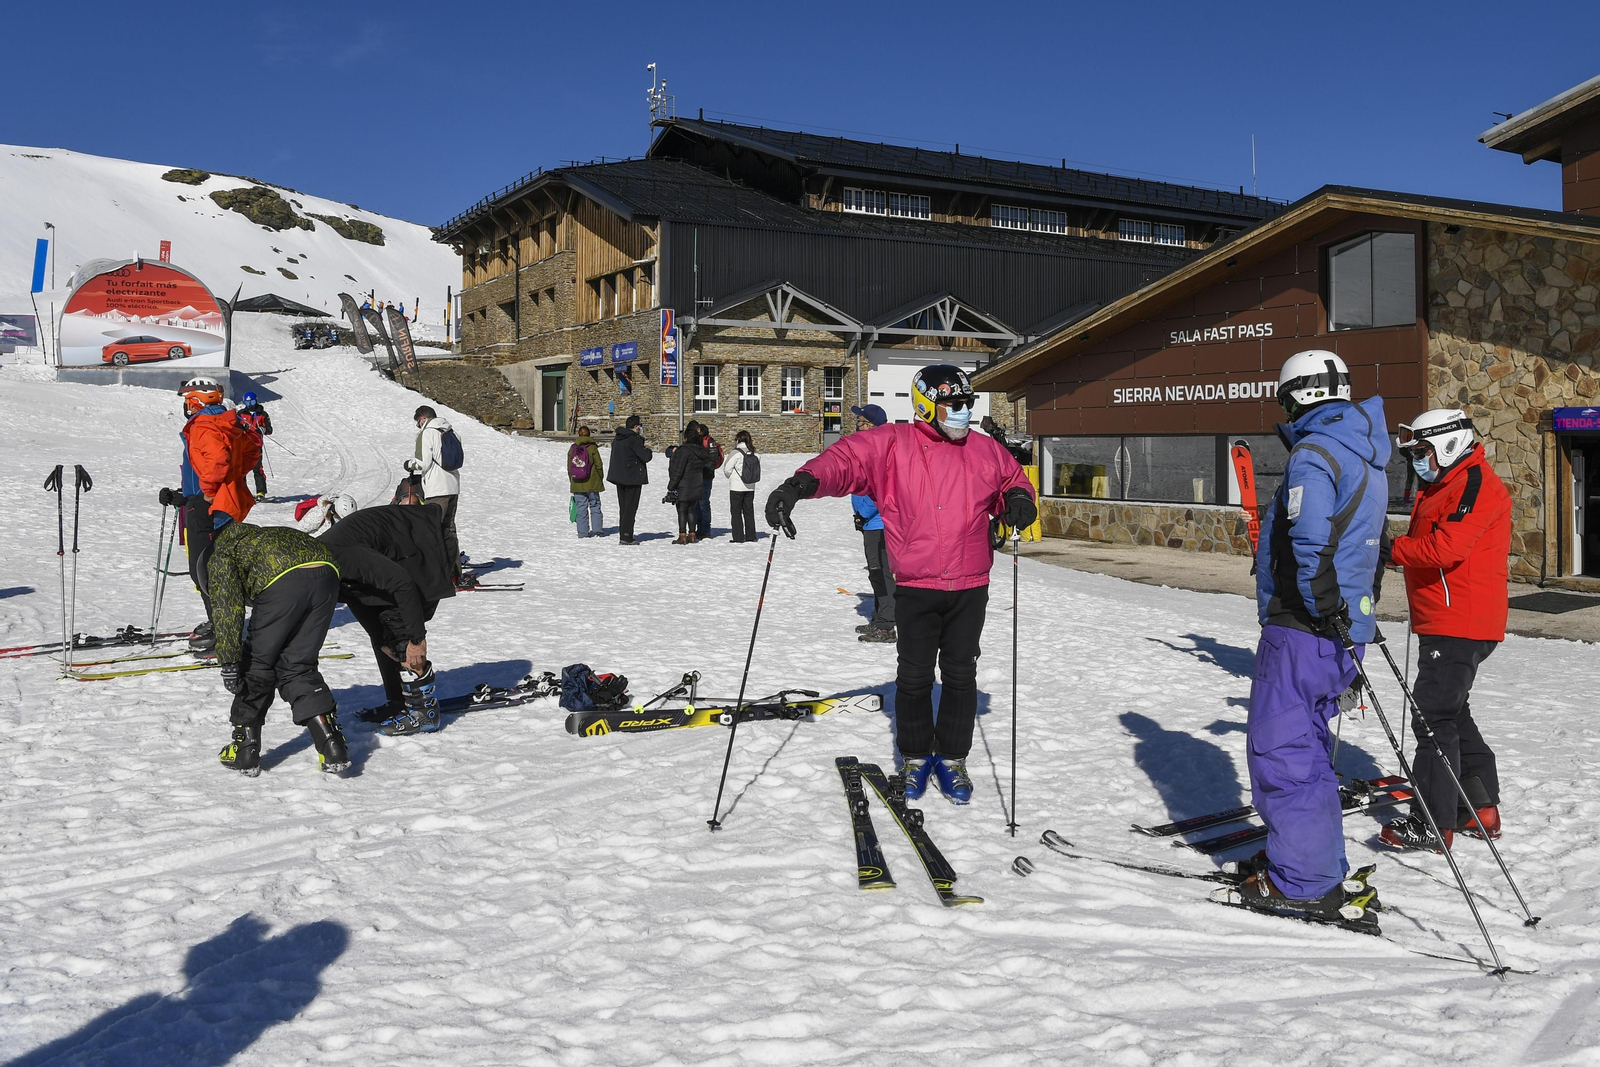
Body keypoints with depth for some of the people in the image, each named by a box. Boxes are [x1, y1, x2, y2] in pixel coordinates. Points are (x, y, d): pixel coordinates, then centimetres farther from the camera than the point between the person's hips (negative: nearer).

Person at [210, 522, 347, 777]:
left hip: (283, 581, -6)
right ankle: (333, 747, 7)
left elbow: (227, 611, 5)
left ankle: (244, 751, 24)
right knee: (298, 667, 17)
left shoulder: (220, 554, 21)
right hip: (327, 574, 6)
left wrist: (229, 664, 4)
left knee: (258, 664, 15)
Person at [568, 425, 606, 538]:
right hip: (592, 484, -2)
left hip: (577, 484, 2)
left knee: (581, 508, 5)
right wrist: (601, 479, 8)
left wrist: (571, 482, 15)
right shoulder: (592, 448, -8)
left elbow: (569, 468, 5)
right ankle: (597, 529, 5)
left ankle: (582, 532, 3)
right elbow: (599, 465, -6)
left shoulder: (572, 448, 1)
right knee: (595, 506, 11)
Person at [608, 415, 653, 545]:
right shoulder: (634, 439, -15)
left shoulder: (617, 439, 11)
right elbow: (646, 457, -17)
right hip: (633, 478, -8)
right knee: (630, 508, -4)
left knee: (623, 507, 13)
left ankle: (622, 535, 14)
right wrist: (648, 449, 5)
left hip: (620, 478, 8)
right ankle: (626, 537, -6)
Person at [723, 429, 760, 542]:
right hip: (750, 487, 5)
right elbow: (756, 469, 6)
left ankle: (738, 537, 0)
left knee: (736, 512, 2)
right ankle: (750, 536, 16)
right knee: (749, 511, 13)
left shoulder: (737, 452, -14)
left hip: (737, 487, -5)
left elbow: (727, 468, -11)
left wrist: (730, 476, 9)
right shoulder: (753, 453, 2)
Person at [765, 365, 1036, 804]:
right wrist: (805, 481, -36)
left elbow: (1013, 479, 23)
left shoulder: (984, 451, 8)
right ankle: (915, 756, 23)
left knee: (960, 676, 10)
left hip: (970, 587, 3)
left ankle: (952, 757, 24)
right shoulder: (893, 444, -4)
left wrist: (1019, 499, -2)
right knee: (914, 677, 4)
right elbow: (846, 458, -17)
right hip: (916, 587, -3)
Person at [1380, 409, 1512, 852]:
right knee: (1452, 711, 17)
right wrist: (1394, 549, 3)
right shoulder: (1443, 486, 20)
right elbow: (1426, 546, 20)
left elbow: (1445, 548, -23)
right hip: (1441, 621, 11)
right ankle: (1481, 809, 26)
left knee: (1434, 715, -10)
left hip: (1460, 623, -11)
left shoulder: (1477, 483, -12)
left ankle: (1432, 824, -6)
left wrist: (1389, 548, -16)